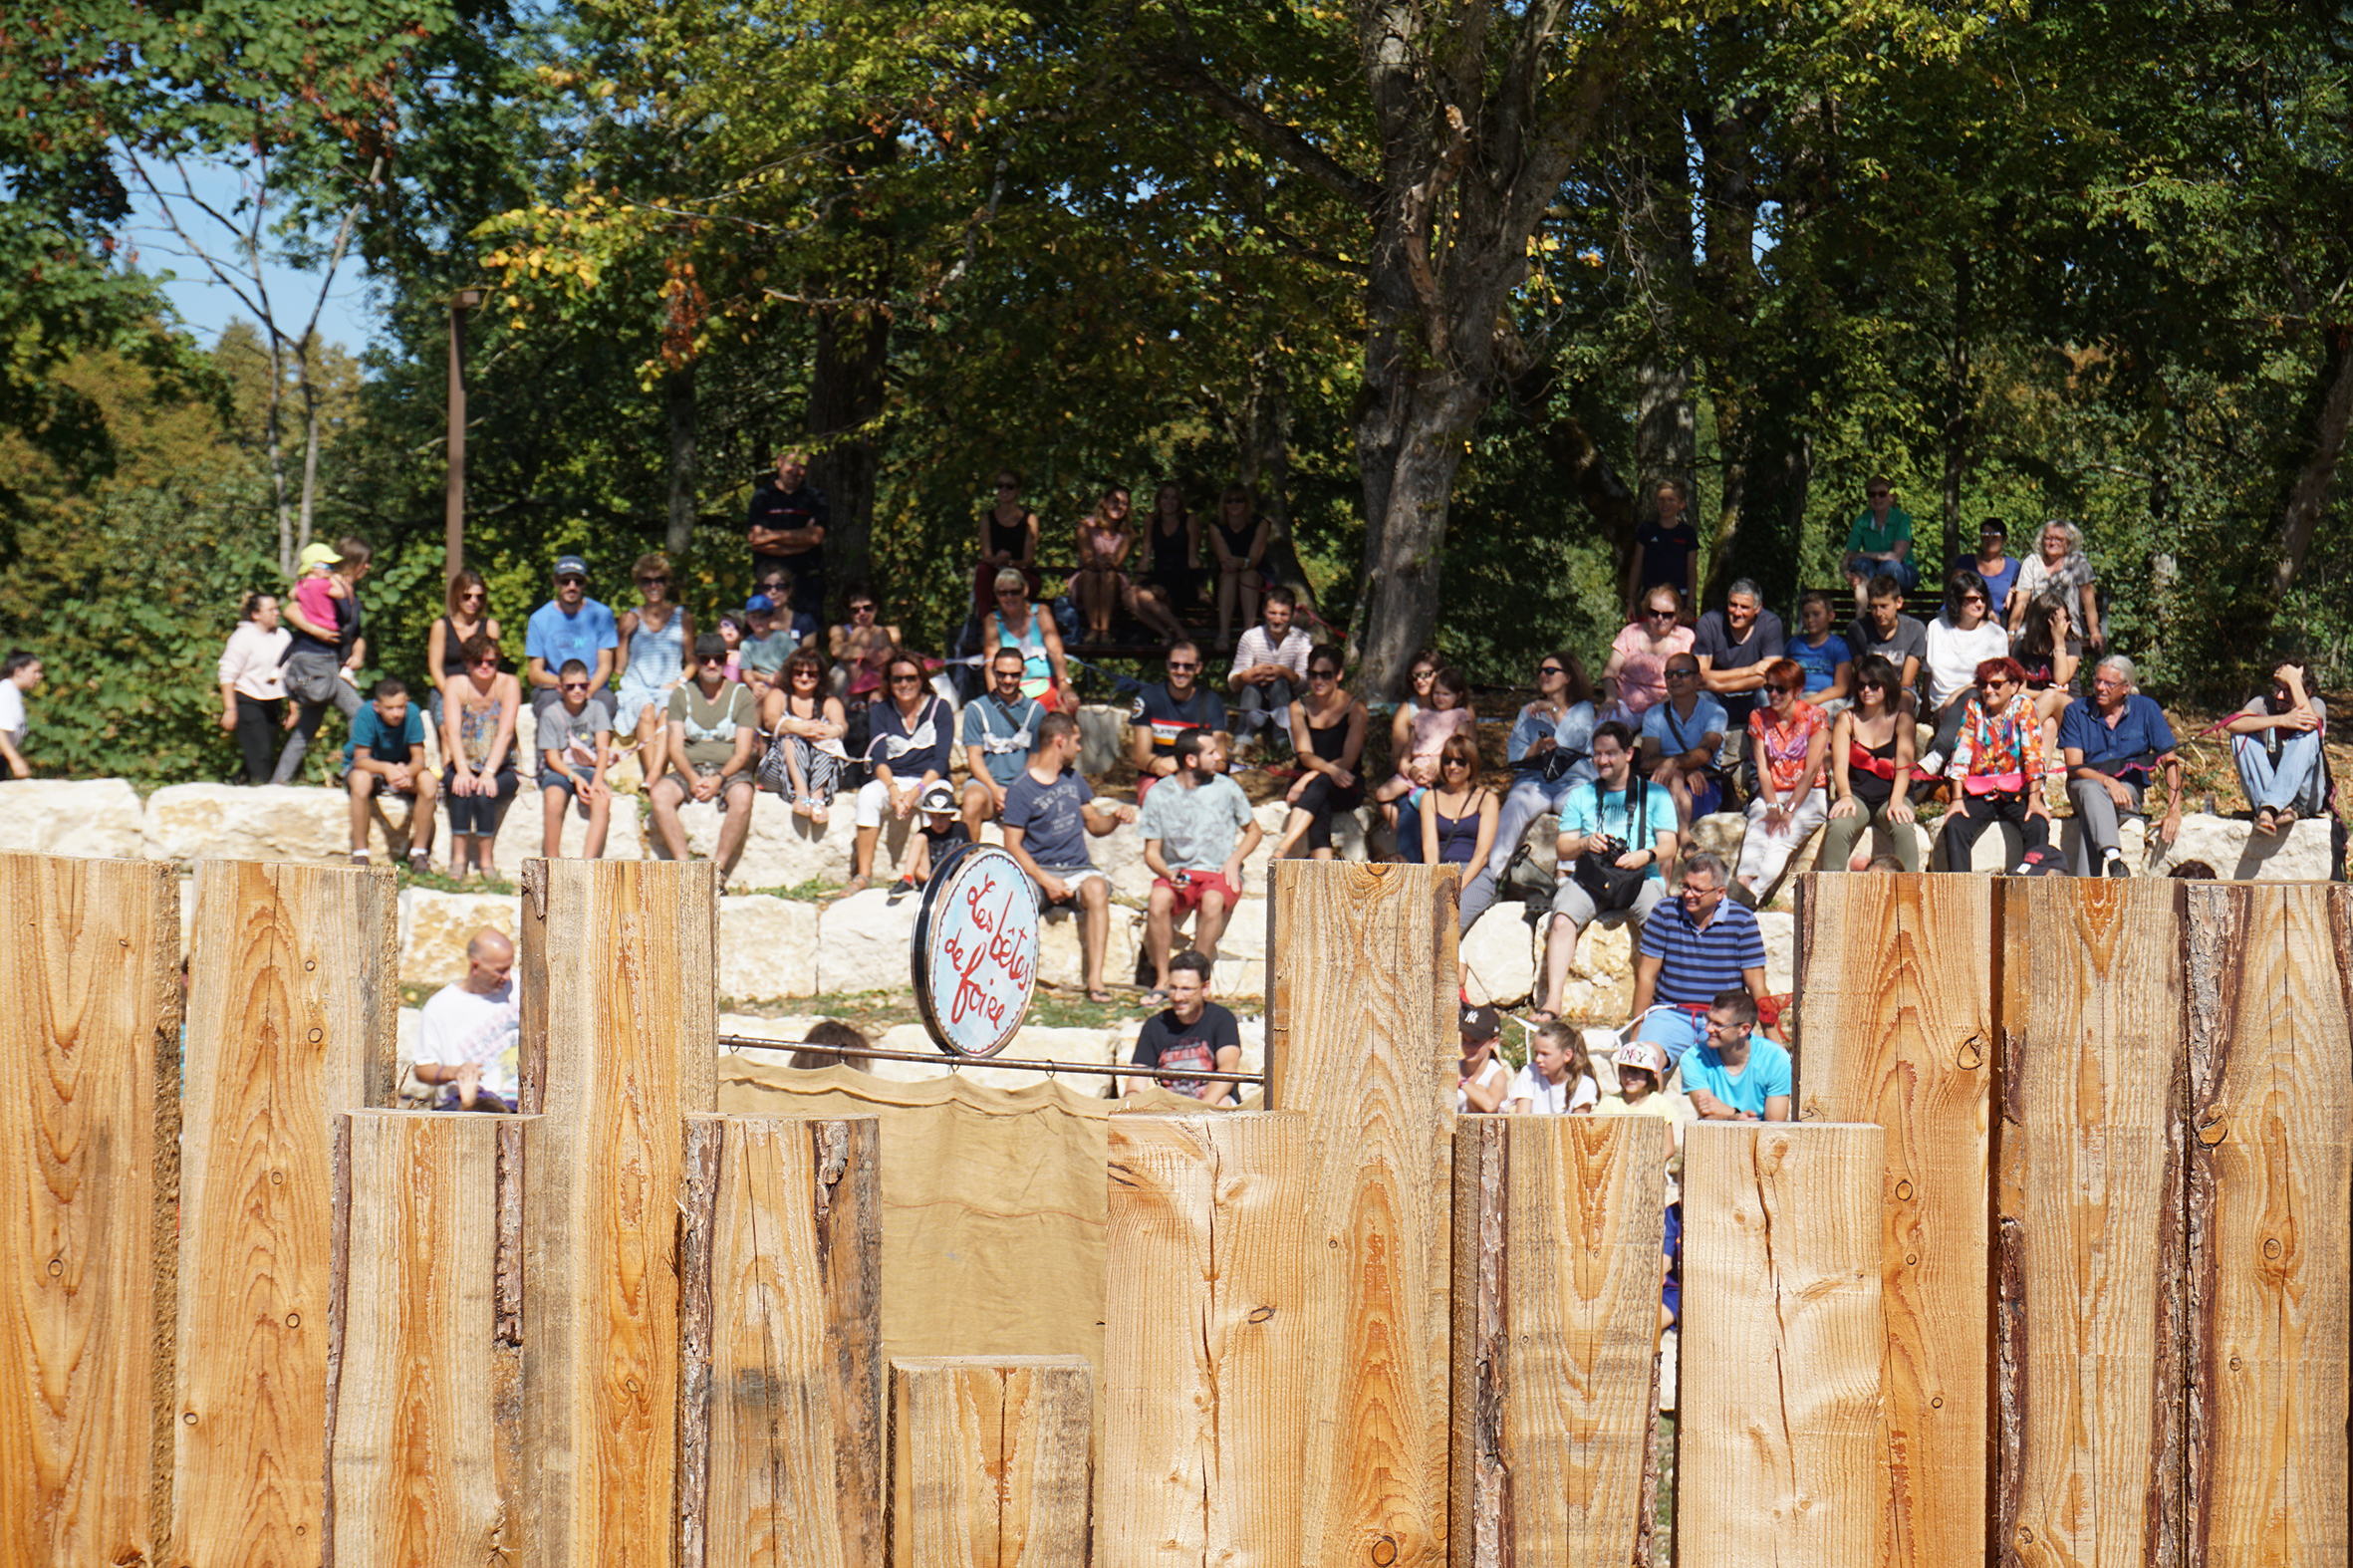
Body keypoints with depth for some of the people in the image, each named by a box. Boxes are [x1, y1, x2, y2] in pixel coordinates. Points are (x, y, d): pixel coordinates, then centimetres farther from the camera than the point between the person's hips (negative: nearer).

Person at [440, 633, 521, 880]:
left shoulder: (509, 684, -6)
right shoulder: (456, 686, -1)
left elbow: (505, 732, -18)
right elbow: (452, 731, -14)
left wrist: (488, 773, -31)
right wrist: (462, 770, -31)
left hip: (501, 770, -1)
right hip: (464, 766, 1)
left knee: (484, 792, -33)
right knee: (462, 788, -32)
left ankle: (485, 863, -24)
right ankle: (458, 860, -30)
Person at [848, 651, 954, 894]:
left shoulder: (939, 708, 0)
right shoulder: (882, 711, 7)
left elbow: (940, 760, -8)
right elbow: (878, 759, -4)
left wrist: (916, 792, -24)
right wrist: (893, 790, -24)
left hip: (929, 781, -2)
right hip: (893, 780, 2)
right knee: (868, 794, -30)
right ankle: (863, 875, -31)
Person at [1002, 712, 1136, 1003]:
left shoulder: (1073, 779, 15)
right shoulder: (1021, 790, -3)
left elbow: (1094, 824, 24)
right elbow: (1013, 846, -7)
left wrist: (1115, 818, 0)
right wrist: (1045, 881, -20)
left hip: (1078, 868, 3)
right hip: (1038, 870, -3)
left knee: (1096, 889, -33)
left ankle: (1095, 979, -36)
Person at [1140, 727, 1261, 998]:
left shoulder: (1225, 788, 2)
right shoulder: (1159, 795, 2)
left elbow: (1254, 830, 13)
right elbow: (1151, 851, 4)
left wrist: (1234, 860, -4)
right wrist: (1168, 874, -16)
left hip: (1219, 873, 0)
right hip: (1177, 873, 0)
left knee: (1213, 900, -36)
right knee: (1158, 899, -34)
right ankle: (1162, 978, -22)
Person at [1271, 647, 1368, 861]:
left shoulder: (1356, 709, -4)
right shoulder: (1299, 708, 5)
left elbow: (1348, 761, -11)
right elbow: (1305, 755, -6)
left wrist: (1309, 778, -21)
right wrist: (1330, 769, -28)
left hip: (1346, 790, -2)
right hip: (1308, 784, 2)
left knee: (1320, 783, -37)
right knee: (1320, 808, -35)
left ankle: (1283, 848, -53)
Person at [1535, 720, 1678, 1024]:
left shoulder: (1655, 795, 15)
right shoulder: (1580, 797, 22)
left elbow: (1669, 846, 5)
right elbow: (1562, 848, 14)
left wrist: (1645, 856, -17)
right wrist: (1584, 844, -9)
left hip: (1641, 877, -2)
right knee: (1562, 921, -30)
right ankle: (1552, 1002, -35)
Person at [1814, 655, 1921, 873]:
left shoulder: (1902, 720, 6)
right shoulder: (1846, 720, 10)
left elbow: (1903, 767, -4)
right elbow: (1840, 764, -1)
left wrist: (1896, 802, -23)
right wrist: (1845, 796, -22)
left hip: (1890, 796, -1)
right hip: (1856, 795, 1)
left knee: (1902, 827, -34)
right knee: (1837, 827, -32)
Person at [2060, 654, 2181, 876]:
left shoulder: (2146, 709, 0)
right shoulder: (2076, 711, 1)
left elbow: (2170, 760, -3)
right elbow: (2074, 766, -6)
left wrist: (2174, 811, -15)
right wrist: (2107, 781, -27)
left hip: (2130, 789, 0)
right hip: (2088, 782, 0)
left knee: (2091, 813, -34)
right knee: (2092, 790, -38)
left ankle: (2086, 883, -44)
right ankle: (2113, 858, -57)